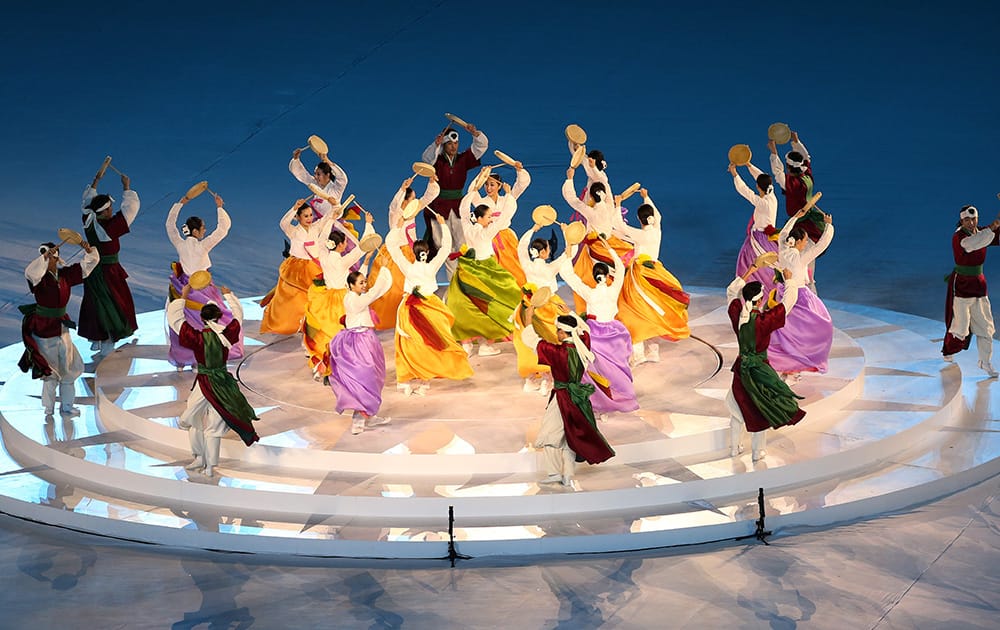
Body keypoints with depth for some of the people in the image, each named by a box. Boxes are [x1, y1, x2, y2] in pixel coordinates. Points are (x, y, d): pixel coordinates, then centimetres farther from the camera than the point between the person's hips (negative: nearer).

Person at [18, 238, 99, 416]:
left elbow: (89, 264, 9)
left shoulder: (65, 274, 1)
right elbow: (30, 272, -39)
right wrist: (45, 256, -43)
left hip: (61, 326, 6)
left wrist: (89, 250, -8)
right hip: (43, 328, -6)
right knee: (50, 371, 2)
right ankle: (49, 409, 15)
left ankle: (66, 406, 26)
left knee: (69, 368, 13)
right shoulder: (40, 278, -15)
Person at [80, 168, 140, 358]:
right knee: (112, 306, 6)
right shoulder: (109, 227, -26)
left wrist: (96, 180, 14)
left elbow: (87, 201, 11)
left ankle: (95, 340, 34)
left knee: (94, 304, 20)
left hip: (91, 269, 7)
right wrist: (127, 187, -13)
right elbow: (131, 207, -23)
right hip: (108, 272, -7)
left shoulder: (88, 221, -7)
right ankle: (107, 347, 11)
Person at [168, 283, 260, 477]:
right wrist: (228, 295, 23)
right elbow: (238, 315, 11)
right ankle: (210, 467, 12)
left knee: (193, 420, 20)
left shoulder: (197, 338, -16)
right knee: (214, 427, 10)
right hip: (224, 382, 3)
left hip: (205, 384, -3)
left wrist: (183, 297, -2)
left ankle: (199, 458, 24)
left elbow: (175, 318, -11)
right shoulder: (227, 335, -8)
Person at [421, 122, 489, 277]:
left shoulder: (463, 159, 7)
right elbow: (427, 156, -23)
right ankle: (453, 280, 2)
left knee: (462, 244, -3)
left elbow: (482, 145, 2)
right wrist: (436, 144, -42)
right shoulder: (437, 160, -1)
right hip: (438, 208, -2)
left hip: (458, 207, 3)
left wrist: (474, 133, -17)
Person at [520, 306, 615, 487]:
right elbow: (584, 328, 20)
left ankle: (555, 472, 7)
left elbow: (530, 339, -16)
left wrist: (529, 319, -4)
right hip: (578, 396, 7)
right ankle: (568, 476, 16)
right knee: (569, 437, 14)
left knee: (548, 435, 8)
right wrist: (569, 313, 26)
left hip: (562, 399, -7)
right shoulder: (581, 346, -3)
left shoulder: (558, 352, -21)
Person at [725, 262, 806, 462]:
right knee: (759, 410, 13)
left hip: (741, 367, 5)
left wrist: (752, 269, 9)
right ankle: (758, 451, 26)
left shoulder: (737, 315, -11)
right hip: (759, 369, -5)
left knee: (738, 406, 22)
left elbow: (731, 292, 6)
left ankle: (735, 447, 33)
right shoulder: (764, 320, -25)